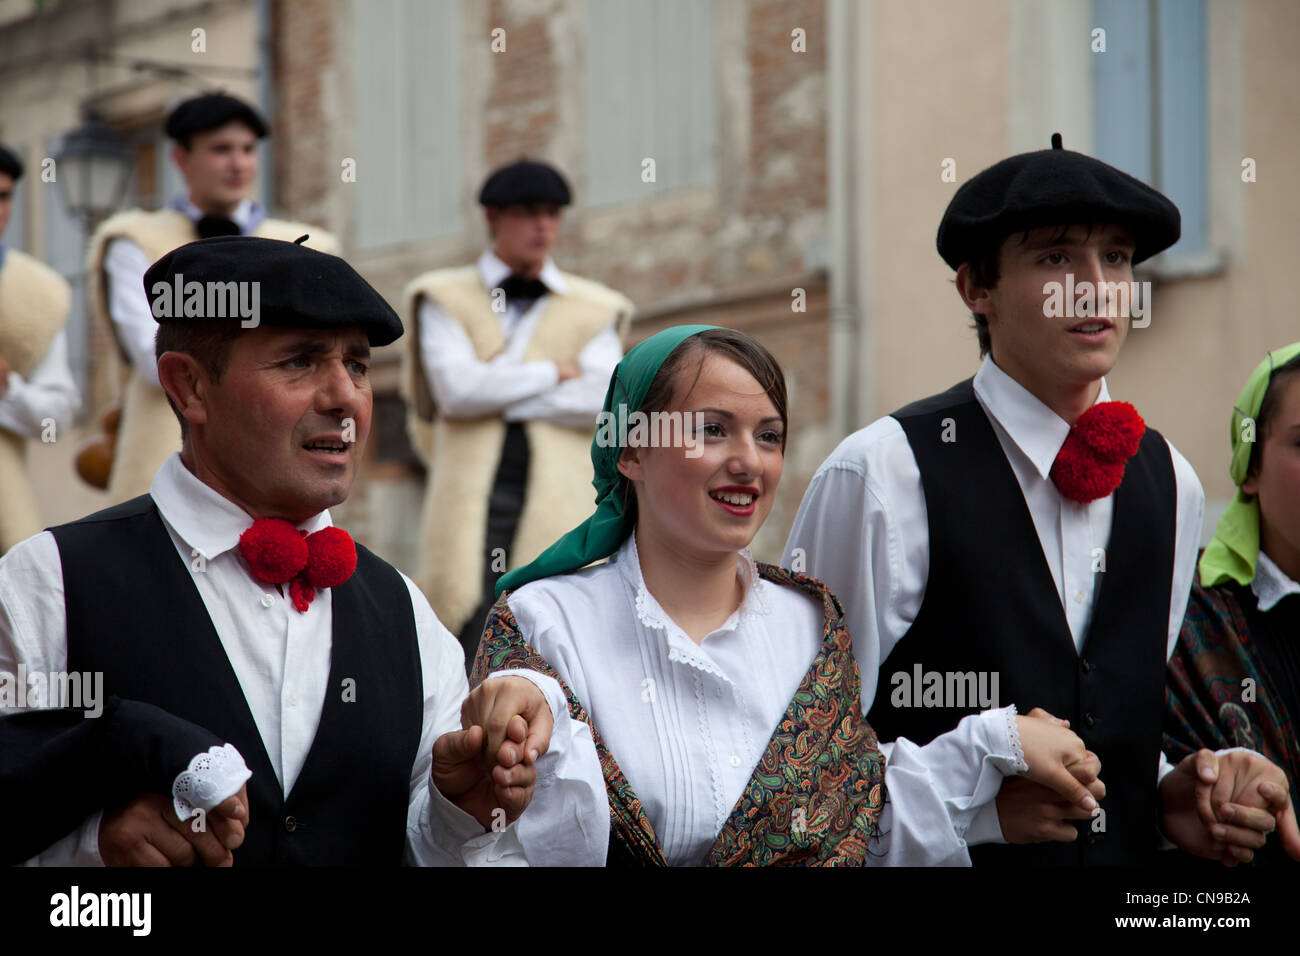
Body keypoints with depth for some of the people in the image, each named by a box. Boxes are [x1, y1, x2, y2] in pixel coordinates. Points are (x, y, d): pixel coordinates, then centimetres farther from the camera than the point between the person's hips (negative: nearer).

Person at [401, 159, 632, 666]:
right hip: (471, 508, -1)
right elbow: (458, 390, -6)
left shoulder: (591, 310, 15)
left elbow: (604, 400, -3)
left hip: (558, 507, 1)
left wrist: (498, 394, -4)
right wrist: (553, 373, 0)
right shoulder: (445, 301, 13)